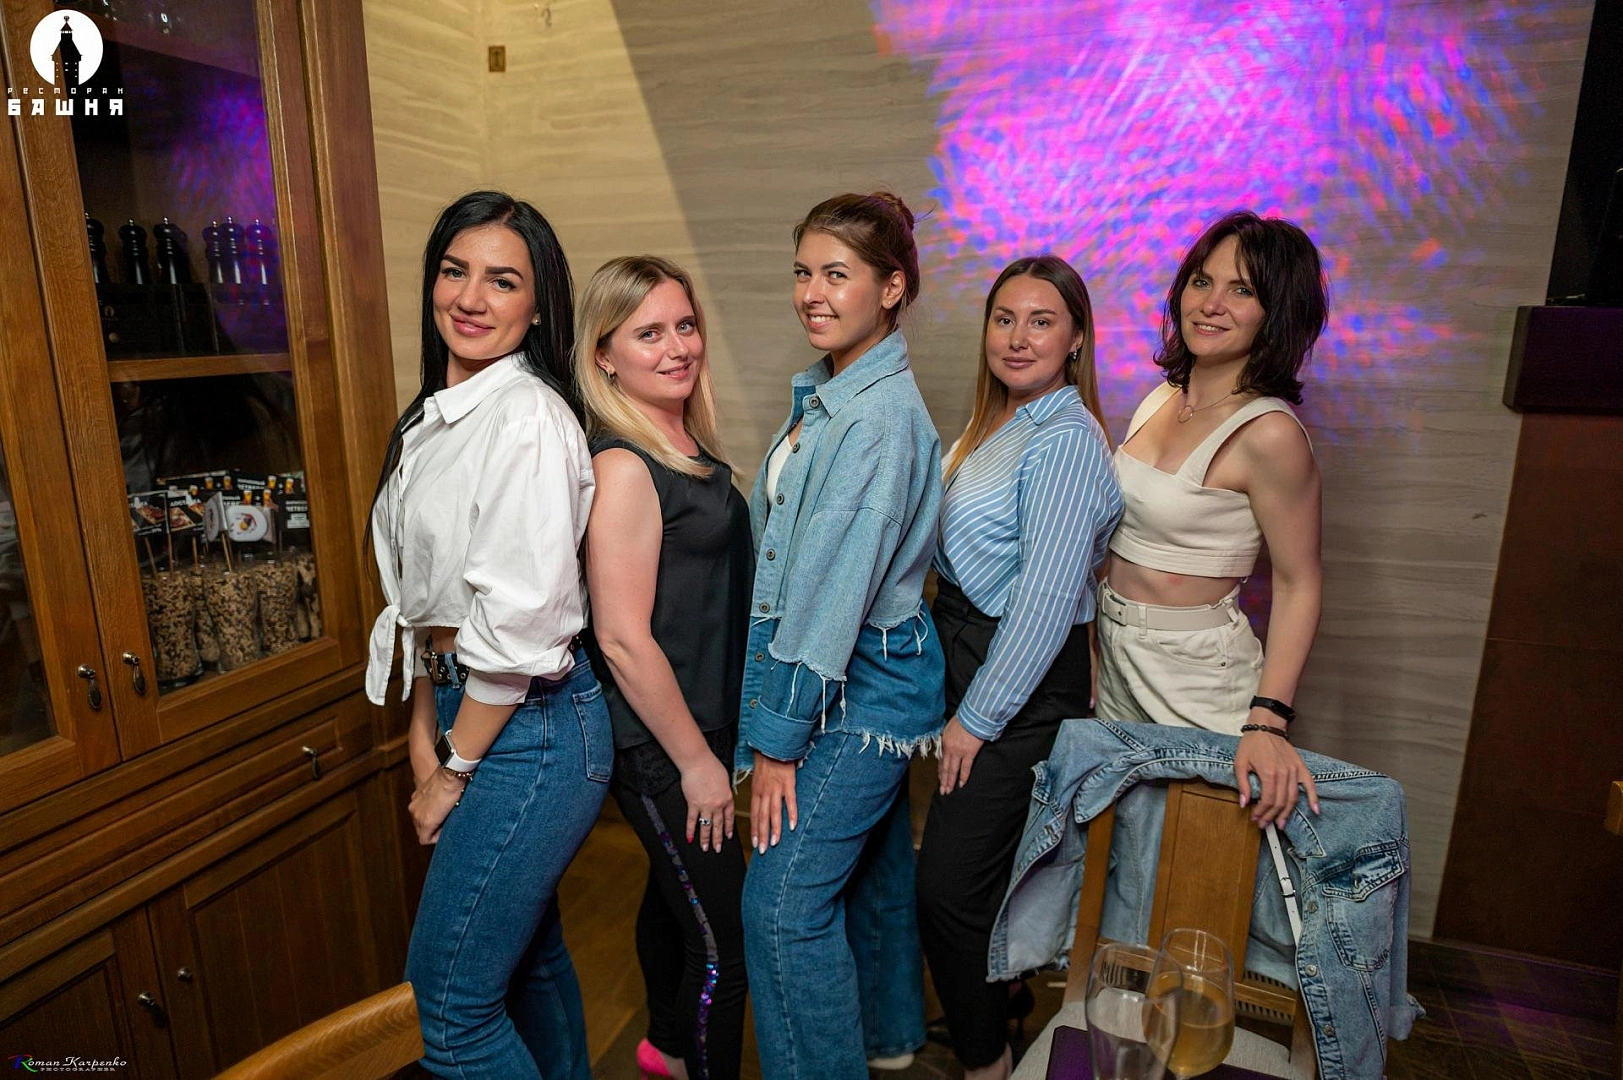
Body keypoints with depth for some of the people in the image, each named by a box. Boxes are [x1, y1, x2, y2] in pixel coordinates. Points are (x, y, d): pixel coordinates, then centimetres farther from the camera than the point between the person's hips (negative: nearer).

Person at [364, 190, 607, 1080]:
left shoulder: (528, 417, -18)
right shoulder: (431, 417, 10)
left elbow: (519, 621, -21)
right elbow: (422, 600, 13)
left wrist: (455, 772, -10)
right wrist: (422, 734, 8)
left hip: (531, 729, -9)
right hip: (463, 710, 9)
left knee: (446, 1004, 2)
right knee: (526, 951, 24)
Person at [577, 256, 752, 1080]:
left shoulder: (689, 442, 6)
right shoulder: (622, 466, -22)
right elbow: (622, 639, -24)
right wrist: (696, 759, -16)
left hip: (702, 724, 9)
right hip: (661, 746, -9)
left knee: (673, 895, 26)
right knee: (722, 938, 4)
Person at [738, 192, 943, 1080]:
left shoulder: (879, 420, -23)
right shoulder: (826, 395, 7)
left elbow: (836, 591, -23)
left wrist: (779, 738, -17)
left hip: (862, 688, -9)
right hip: (862, 684, 9)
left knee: (783, 904, -1)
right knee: (872, 865, 24)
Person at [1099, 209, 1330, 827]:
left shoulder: (1268, 434, -19)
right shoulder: (1162, 399, 4)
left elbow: (1298, 584, -15)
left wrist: (1267, 720, -23)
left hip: (1194, 670, -7)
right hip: (1118, 657, 7)